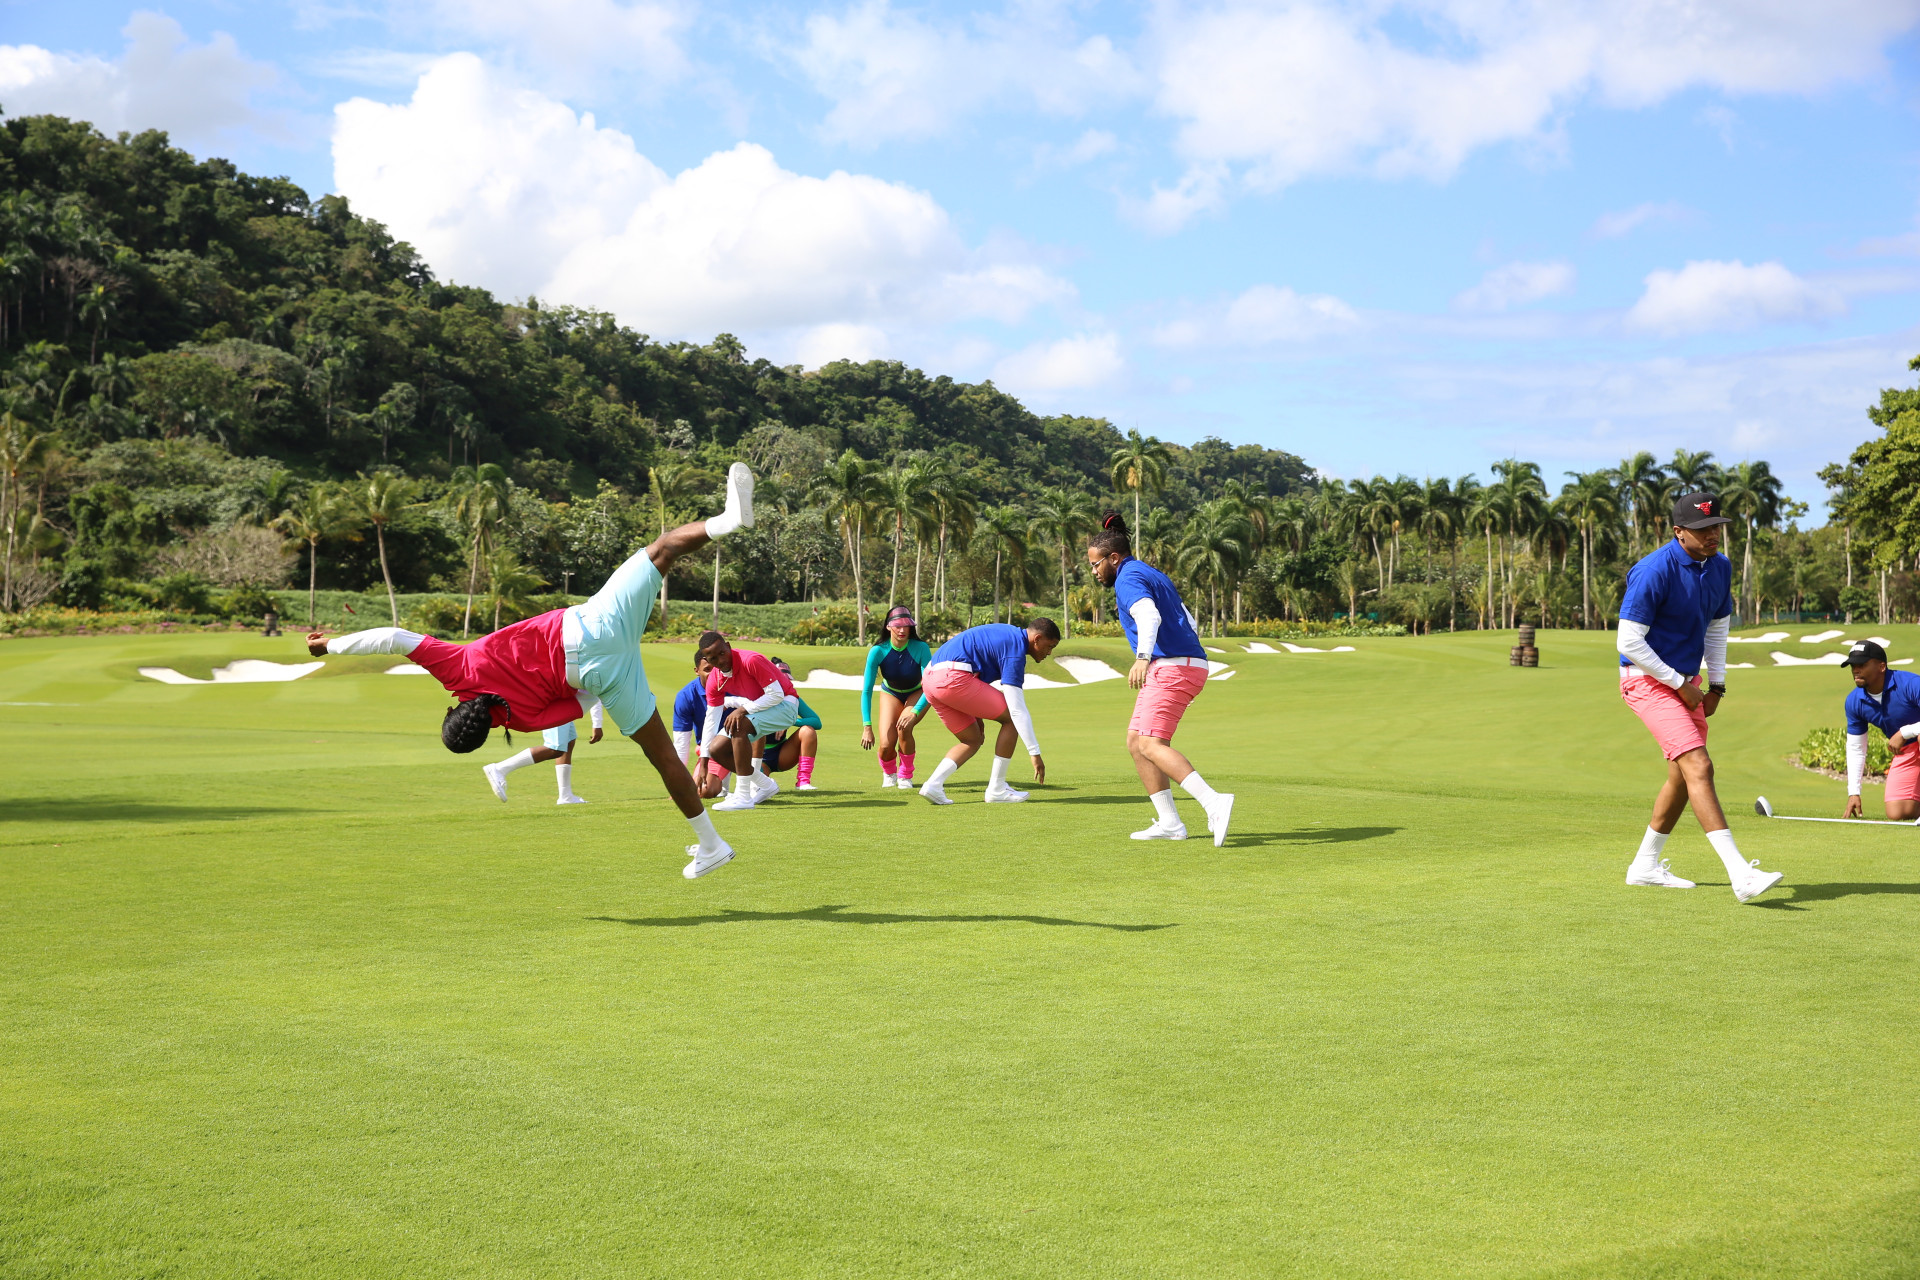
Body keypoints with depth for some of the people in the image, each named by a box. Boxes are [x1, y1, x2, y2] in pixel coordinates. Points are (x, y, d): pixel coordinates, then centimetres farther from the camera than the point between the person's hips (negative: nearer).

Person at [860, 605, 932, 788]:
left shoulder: (921, 648, -31)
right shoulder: (878, 651, -28)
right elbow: (866, 690, -27)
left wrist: (915, 712, -47)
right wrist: (867, 727, -33)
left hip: (917, 695, -1)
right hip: (890, 693, 1)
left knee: (904, 727, -30)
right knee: (886, 746, -14)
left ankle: (905, 775, -2)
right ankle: (888, 772, 25)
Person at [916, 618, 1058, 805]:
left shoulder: (1008, 633, 21)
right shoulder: (1015, 650, -8)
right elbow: (1017, 709, -13)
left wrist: (977, 715, 29)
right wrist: (1035, 754, -10)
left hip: (931, 680, 10)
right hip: (954, 678, -10)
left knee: (972, 740, 18)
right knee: (1011, 718, 0)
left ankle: (933, 784, 0)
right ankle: (996, 789, 3)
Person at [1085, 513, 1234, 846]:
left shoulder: (1128, 579, -7)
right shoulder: (1155, 575, 24)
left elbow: (1149, 616, -27)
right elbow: (1189, 623, 28)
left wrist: (1142, 657, -41)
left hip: (1171, 667, -10)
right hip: (1191, 665, 10)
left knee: (1151, 745, -18)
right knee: (1136, 743, 12)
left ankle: (1214, 803, -31)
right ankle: (1168, 822, 8)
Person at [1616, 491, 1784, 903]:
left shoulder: (1720, 567, 4)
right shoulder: (1655, 571, -21)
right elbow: (1629, 642, -21)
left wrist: (1716, 684, 11)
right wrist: (1679, 684, -16)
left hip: (1686, 682, 9)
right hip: (1648, 680, -9)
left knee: (1684, 775, 13)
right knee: (1699, 766, -20)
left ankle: (1645, 865, 29)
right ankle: (1740, 874, -28)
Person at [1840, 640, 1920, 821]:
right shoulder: (1854, 701, -8)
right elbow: (1855, 748, 2)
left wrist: (1904, 733, -36)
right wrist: (1853, 792, -4)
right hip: (1904, 752, 5)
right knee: (1896, 814, -12)